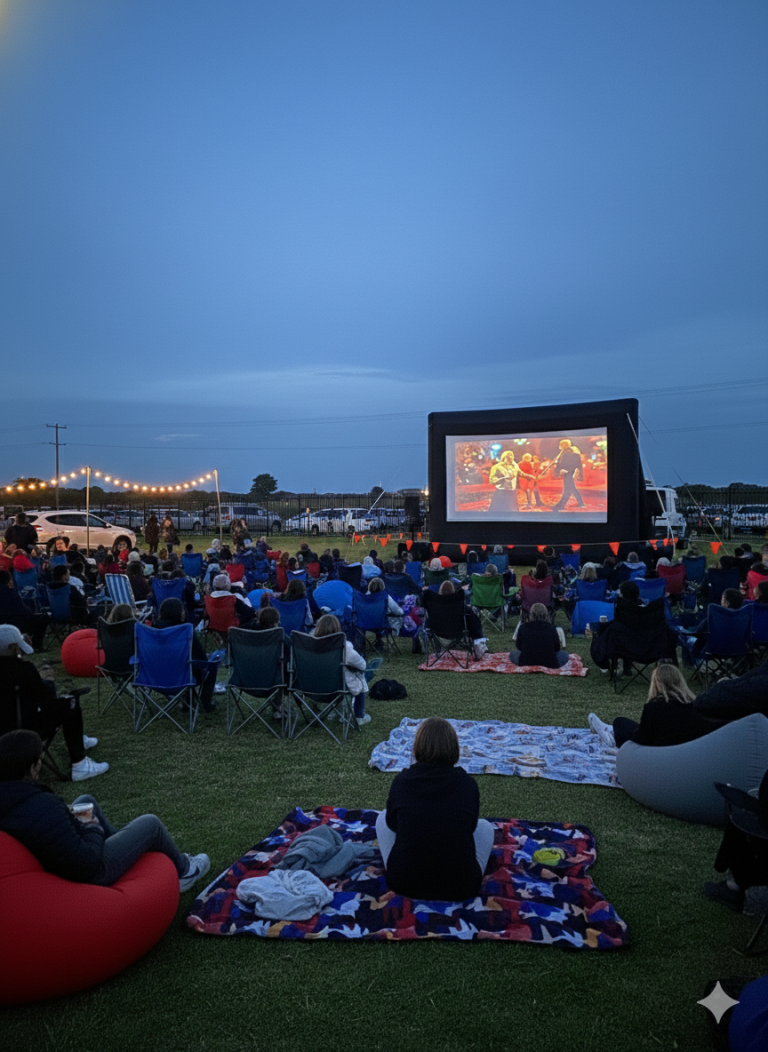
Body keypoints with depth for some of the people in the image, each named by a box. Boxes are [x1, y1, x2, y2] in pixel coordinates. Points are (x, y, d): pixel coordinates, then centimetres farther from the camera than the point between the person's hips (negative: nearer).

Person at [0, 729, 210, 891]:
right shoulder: (43, 808, -38)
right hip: (86, 875, -8)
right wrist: (92, 827, -14)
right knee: (151, 824, 7)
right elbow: (87, 864, -32)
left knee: (86, 801, 23)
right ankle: (183, 871, 32)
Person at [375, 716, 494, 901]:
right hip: (460, 890, 0)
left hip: (404, 885, 0)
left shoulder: (401, 781, -8)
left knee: (382, 818, 23)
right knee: (485, 826, 24)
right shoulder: (467, 784, -8)